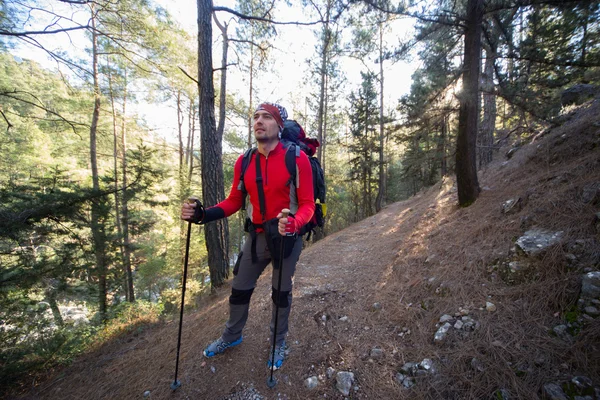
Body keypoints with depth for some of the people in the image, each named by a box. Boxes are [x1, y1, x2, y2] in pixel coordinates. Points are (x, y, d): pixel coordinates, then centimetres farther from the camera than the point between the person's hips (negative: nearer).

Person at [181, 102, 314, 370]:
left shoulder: (297, 159, -15)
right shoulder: (244, 162, -1)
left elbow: (307, 205, -15)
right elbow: (234, 201, 4)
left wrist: (293, 224, -36)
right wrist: (203, 214, -11)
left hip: (287, 238, -4)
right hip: (256, 236, 4)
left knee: (281, 293, 15)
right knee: (239, 288, 17)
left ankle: (279, 343, 42)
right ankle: (231, 336, 47)